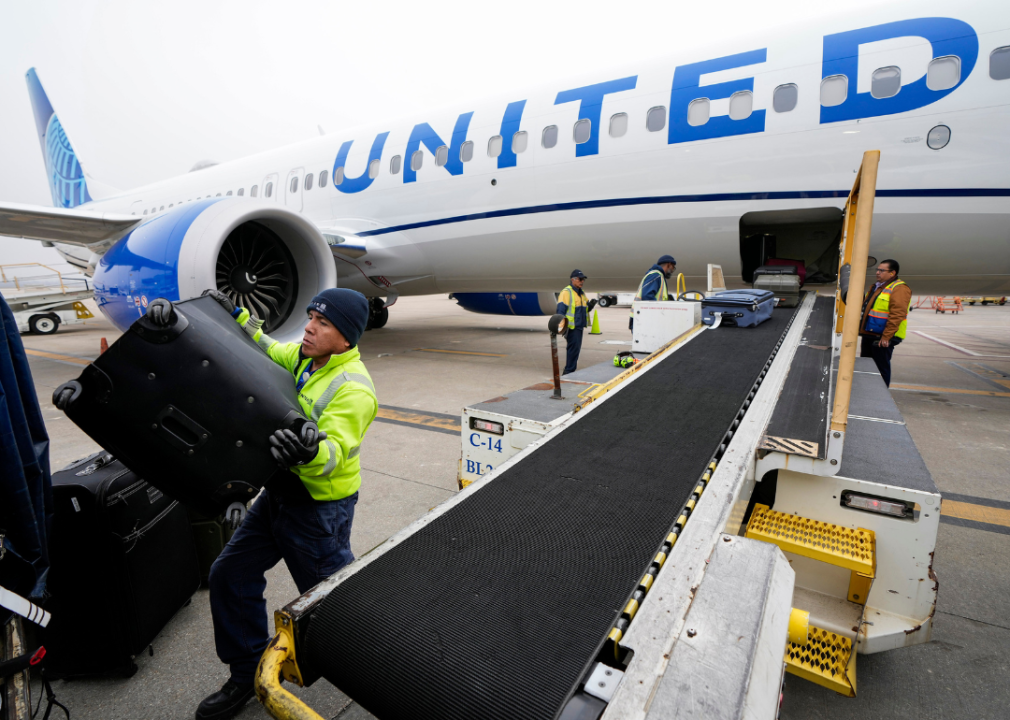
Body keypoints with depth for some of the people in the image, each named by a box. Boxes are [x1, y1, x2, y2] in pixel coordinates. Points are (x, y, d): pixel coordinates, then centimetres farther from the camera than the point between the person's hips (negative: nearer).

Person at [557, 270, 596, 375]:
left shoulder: (581, 293, 19)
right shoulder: (566, 292, -10)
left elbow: (584, 309, 23)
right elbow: (561, 310, -15)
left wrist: (590, 306, 0)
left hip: (579, 326, 9)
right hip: (572, 327, -9)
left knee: (576, 349, 13)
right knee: (574, 348, -12)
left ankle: (570, 371, 22)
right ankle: (568, 372, -6)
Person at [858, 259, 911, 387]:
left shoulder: (899, 289, -11)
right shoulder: (876, 287, 18)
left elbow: (897, 315, -20)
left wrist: (886, 337, -24)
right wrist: (861, 330, 20)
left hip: (883, 338, -9)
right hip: (869, 335, 9)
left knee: (881, 368, -1)